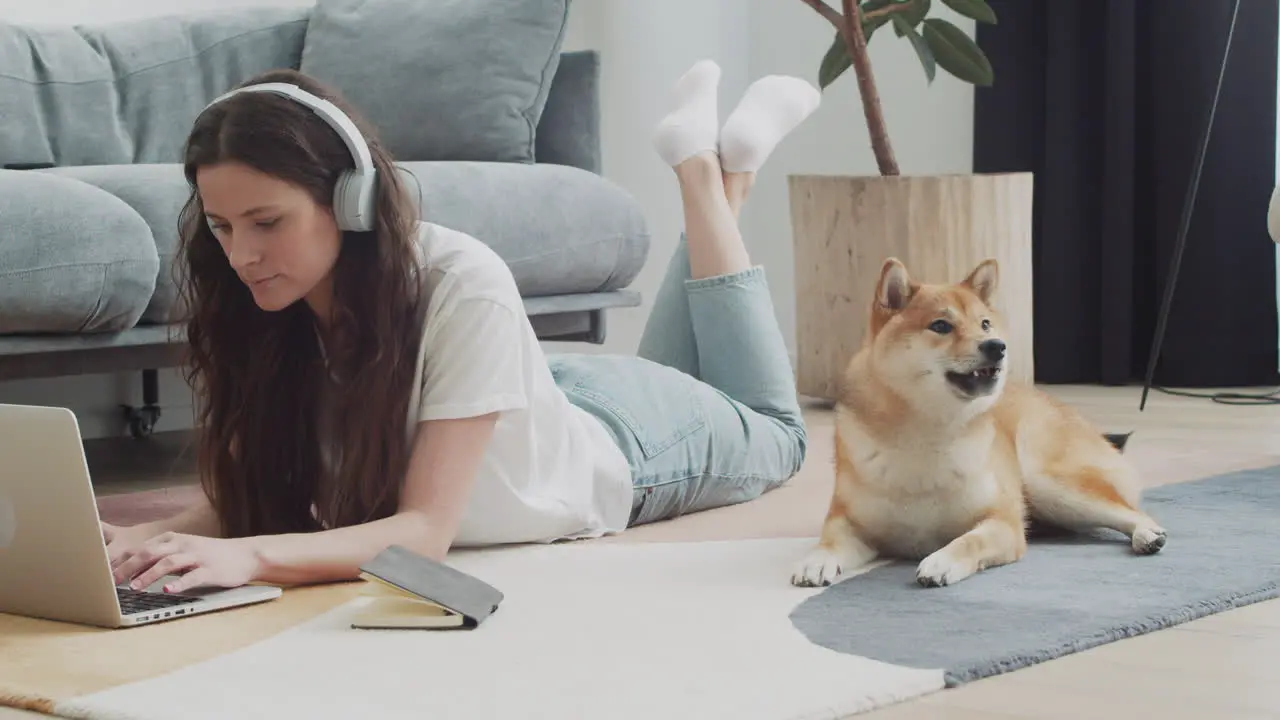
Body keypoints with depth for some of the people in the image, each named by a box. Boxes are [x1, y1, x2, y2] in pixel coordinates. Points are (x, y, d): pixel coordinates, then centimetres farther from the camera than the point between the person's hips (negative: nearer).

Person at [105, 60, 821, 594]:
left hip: (622, 448, -4)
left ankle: (711, 168, 32)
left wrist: (249, 556, -62)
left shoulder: (465, 287, -44)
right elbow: (245, 495, -25)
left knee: (774, 436, 30)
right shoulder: (272, 305, -28)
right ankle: (705, 159, 39)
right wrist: (147, 538, -47)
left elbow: (427, 530, -46)